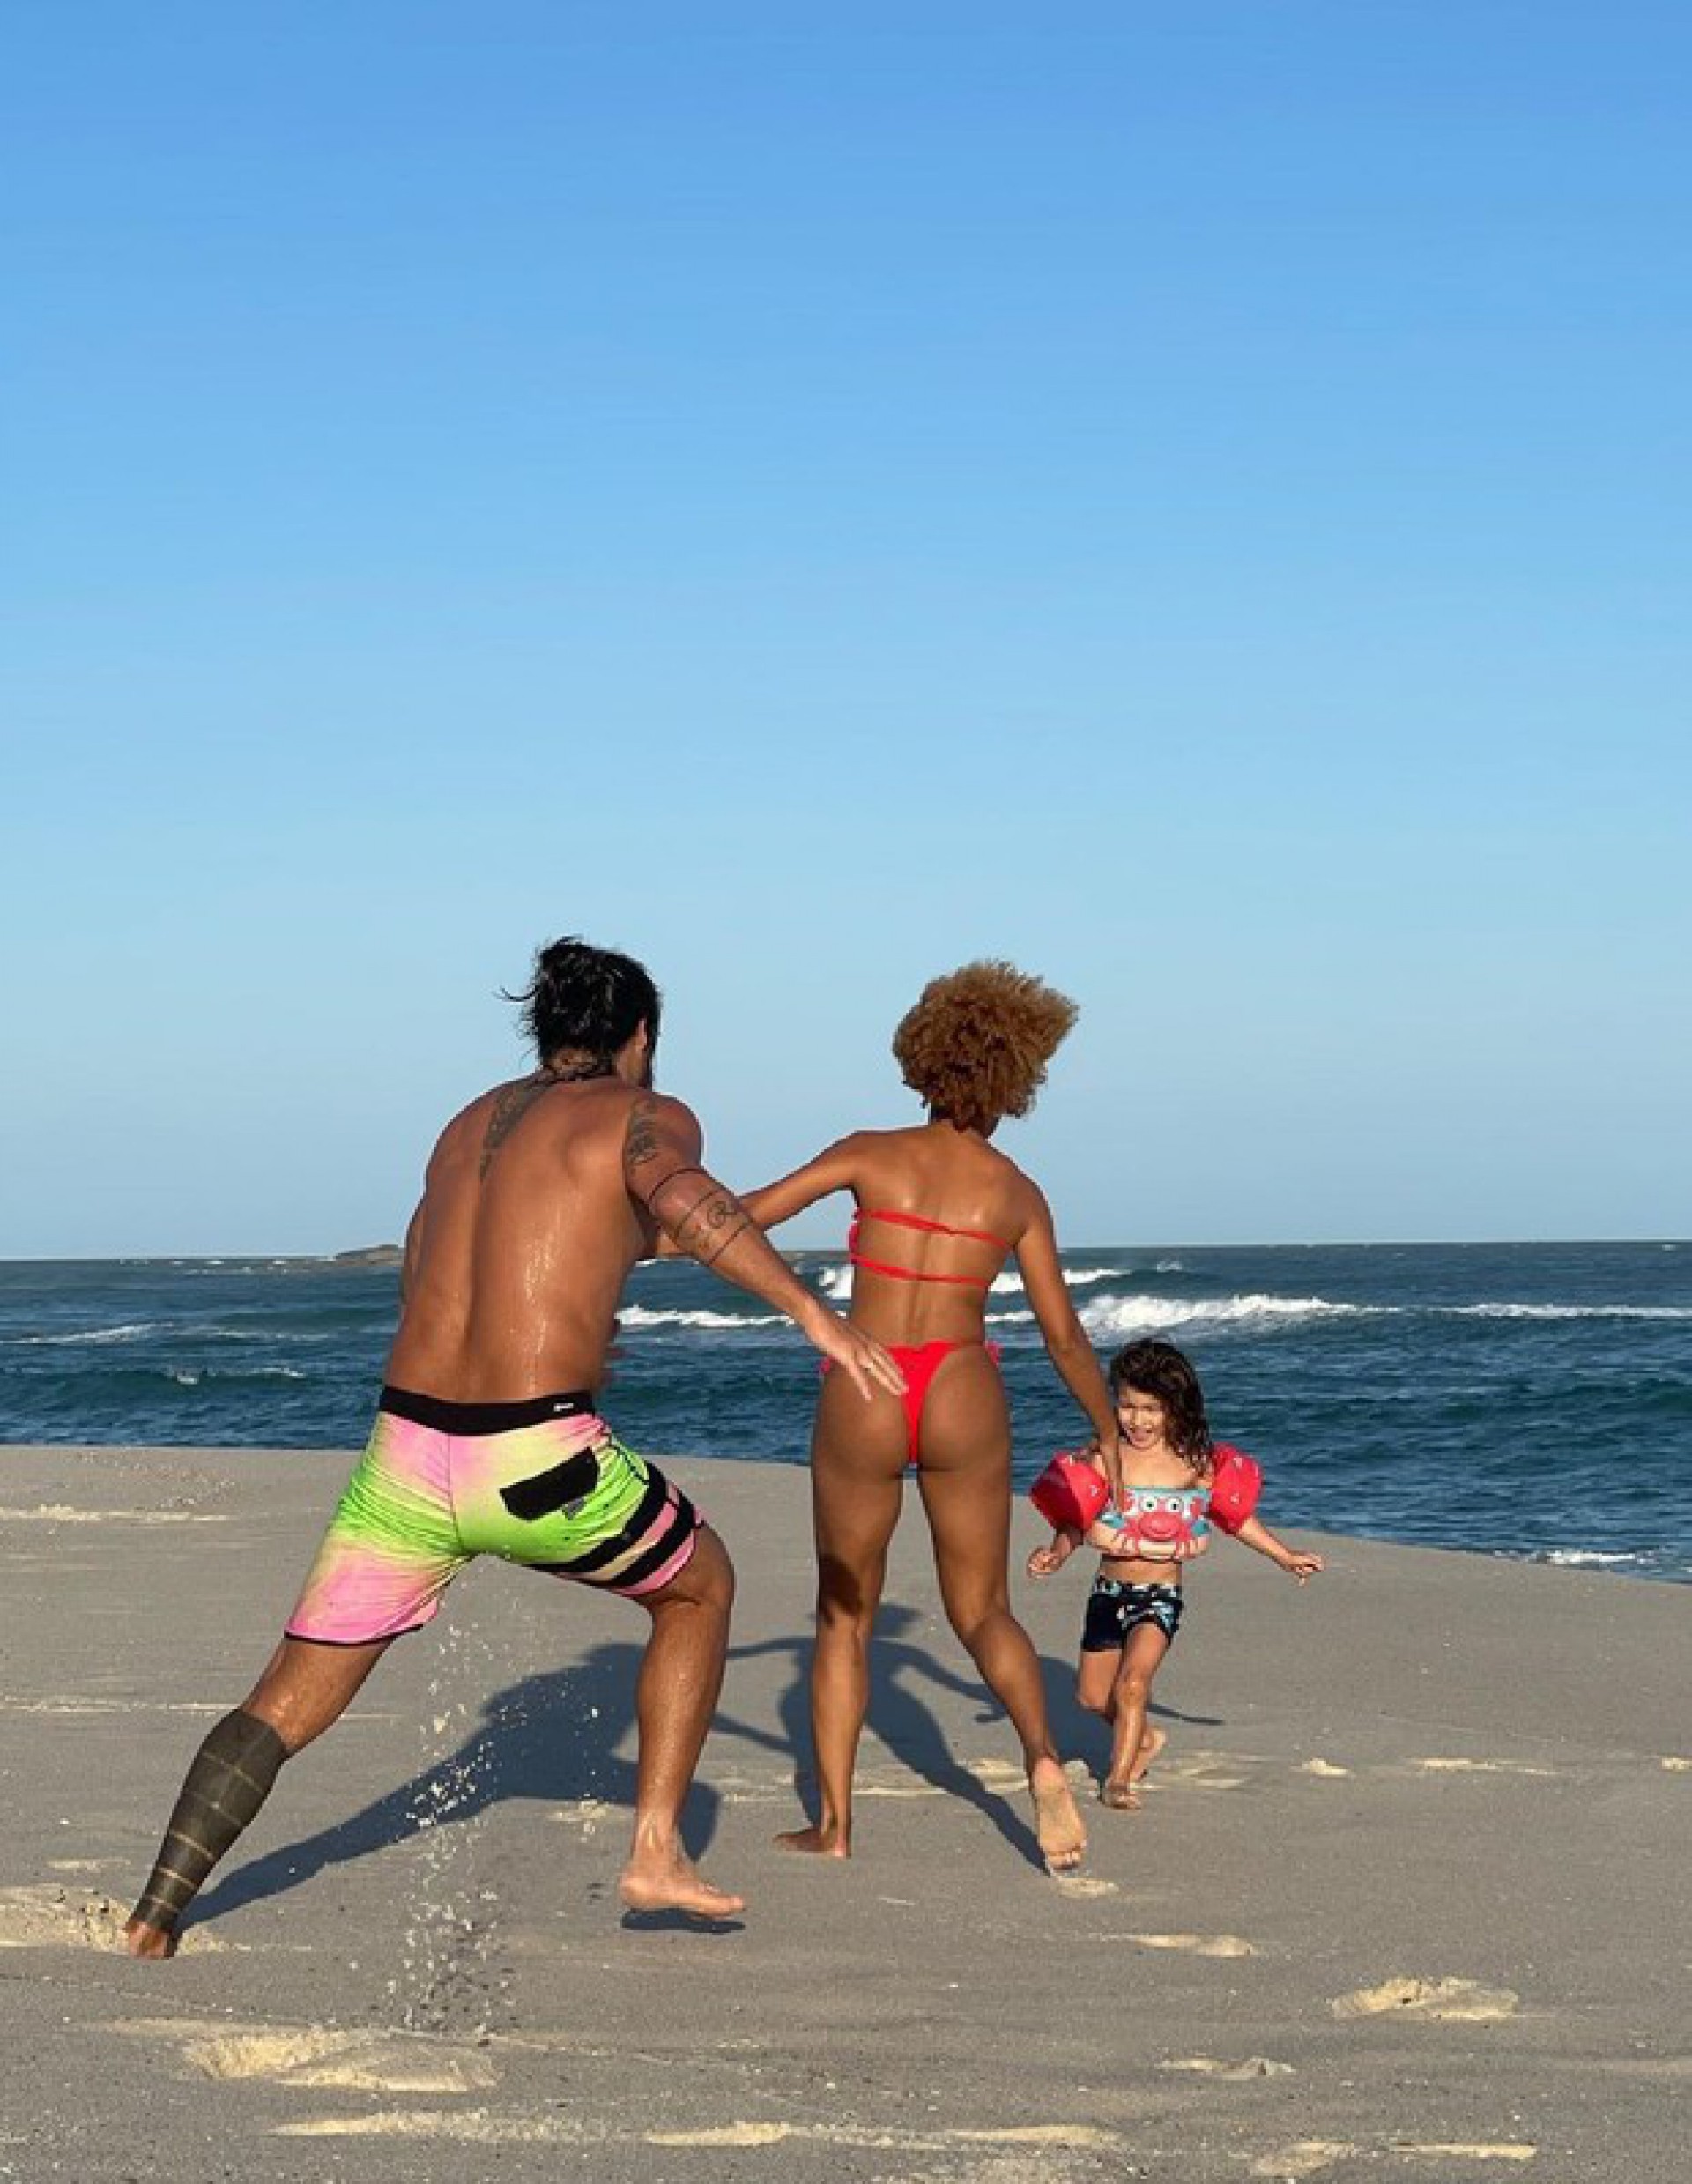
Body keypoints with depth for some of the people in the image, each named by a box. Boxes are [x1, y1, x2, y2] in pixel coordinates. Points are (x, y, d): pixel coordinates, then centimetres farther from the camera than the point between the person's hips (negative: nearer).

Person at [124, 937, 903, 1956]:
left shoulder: (473, 1121, 22)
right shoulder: (645, 1116, 3)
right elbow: (684, 1198, -20)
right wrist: (814, 1310, -27)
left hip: (406, 1455, 5)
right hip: (539, 1464, -5)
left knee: (288, 1704, 14)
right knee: (700, 1586, 24)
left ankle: (154, 1916, 1)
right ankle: (657, 1854, 18)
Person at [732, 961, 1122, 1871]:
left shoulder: (872, 1154, 0)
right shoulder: (1017, 1194, 4)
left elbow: (744, 1215, 1)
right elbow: (1063, 1334, 8)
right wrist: (1109, 1432, 22)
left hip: (862, 1400, -1)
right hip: (963, 1401, 1)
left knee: (844, 1616, 16)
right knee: (984, 1612, 15)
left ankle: (833, 1823, 13)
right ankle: (1042, 1756, -13)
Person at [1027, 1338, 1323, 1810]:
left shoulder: (1194, 1462, -3)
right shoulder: (1107, 1457, -5)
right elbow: (1076, 1521, -6)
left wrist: (1284, 1555, 12)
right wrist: (1057, 1552, -26)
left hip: (1161, 1593, -2)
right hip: (1109, 1589, 2)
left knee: (1132, 1683, -21)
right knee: (1092, 1695, 11)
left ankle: (1120, 1777, -7)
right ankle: (1144, 1738, 39)